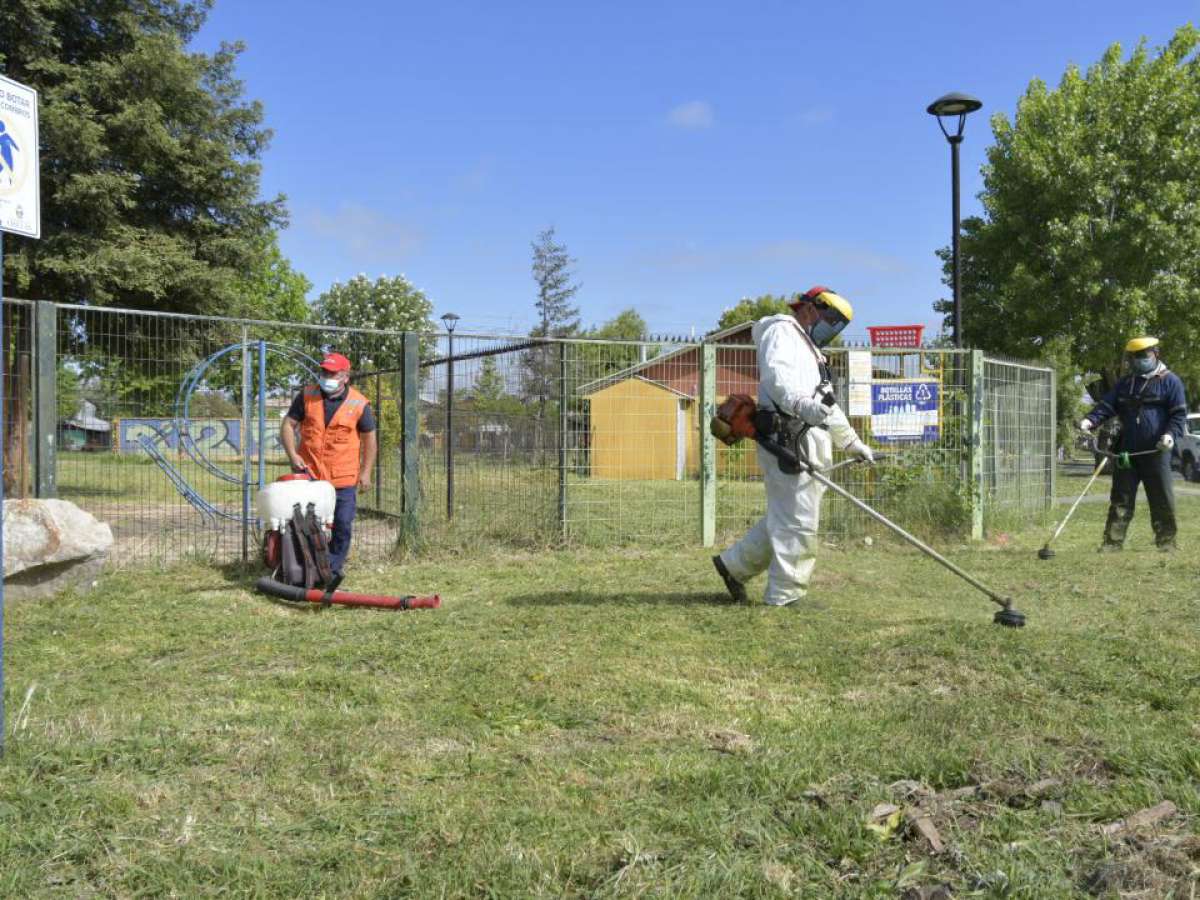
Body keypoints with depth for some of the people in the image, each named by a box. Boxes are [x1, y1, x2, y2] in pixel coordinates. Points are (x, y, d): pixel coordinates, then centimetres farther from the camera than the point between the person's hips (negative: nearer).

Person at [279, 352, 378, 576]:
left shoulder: (359, 404, -4)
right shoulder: (306, 396, 1)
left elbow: (369, 439, 2)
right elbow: (288, 425, 5)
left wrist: (366, 472, -2)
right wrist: (292, 454, -8)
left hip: (343, 479, -1)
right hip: (308, 474, 1)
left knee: (342, 526, 3)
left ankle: (332, 570, 18)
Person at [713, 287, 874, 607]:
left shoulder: (810, 351, 33)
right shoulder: (782, 330, 1)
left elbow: (827, 408, 37)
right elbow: (776, 374, -21)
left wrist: (853, 443, 34)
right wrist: (802, 404, -37)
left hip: (809, 442, 10)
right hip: (788, 437, -10)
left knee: (783, 518, 12)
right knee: (797, 520, -9)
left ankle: (734, 564, 21)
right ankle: (786, 593, -4)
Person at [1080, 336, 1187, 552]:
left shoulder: (1169, 381, 0)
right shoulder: (1125, 383, 14)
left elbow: (1179, 413, -3)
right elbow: (1107, 405, 6)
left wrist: (1171, 434, -20)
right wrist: (1091, 420, -14)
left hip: (1156, 452, -4)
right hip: (1126, 452, 4)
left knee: (1163, 501, 2)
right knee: (1120, 501, 5)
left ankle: (1166, 542, 13)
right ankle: (1112, 542, 7)